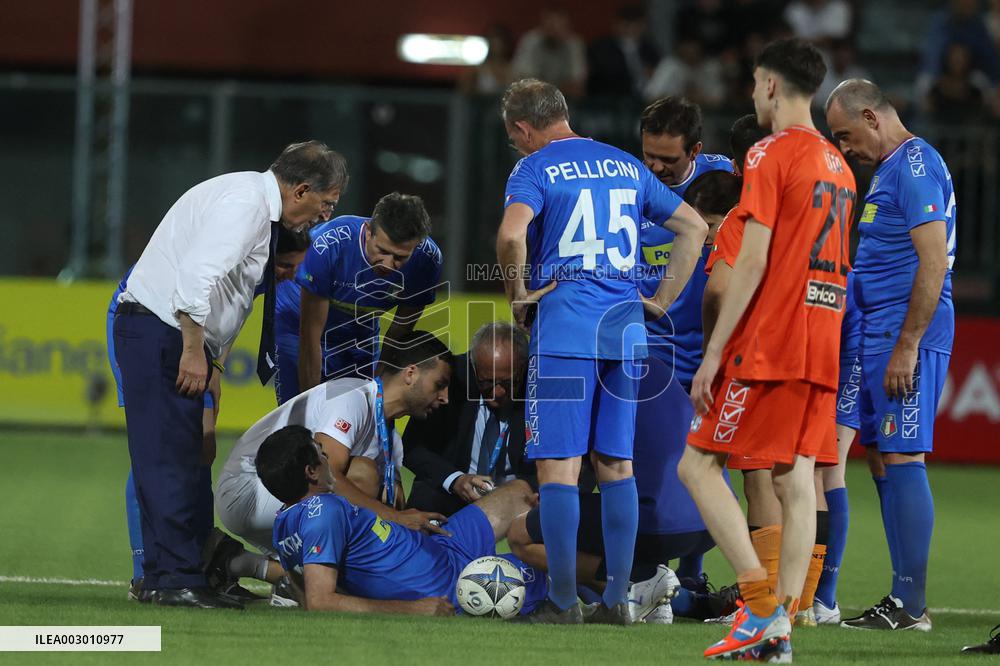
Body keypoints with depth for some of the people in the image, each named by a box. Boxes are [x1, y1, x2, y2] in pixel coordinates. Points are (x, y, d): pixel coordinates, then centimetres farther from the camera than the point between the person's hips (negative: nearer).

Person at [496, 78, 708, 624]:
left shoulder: (535, 169, -2)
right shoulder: (626, 166, 17)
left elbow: (512, 234, -21)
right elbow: (694, 228, 19)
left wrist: (517, 295, -7)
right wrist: (662, 300, 18)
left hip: (564, 325, -6)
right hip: (625, 326, 6)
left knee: (558, 465, -2)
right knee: (617, 464, 9)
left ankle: (563, 601, -3)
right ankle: (616, 598, 9)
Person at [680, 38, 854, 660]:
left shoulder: (771, 155, -8)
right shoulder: (839, 165, 17)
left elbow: (753, 264, -14)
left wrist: (713, 354, -12)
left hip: (768, 345, -8)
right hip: (822, 350, 8)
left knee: (698, 464, -3)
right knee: (797, 484, 4)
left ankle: (762, 605, -13)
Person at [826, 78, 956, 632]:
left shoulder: (914, 166, -13)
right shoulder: (888, 168, 19)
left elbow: (934, 263, -20)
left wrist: (907, 345, -22)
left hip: (905, 334, -10)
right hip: (877, 335, 11)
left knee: (901, 459, -11)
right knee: (882, 461, 10)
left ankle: (911, 604, -11)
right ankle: (904, 599, 13)